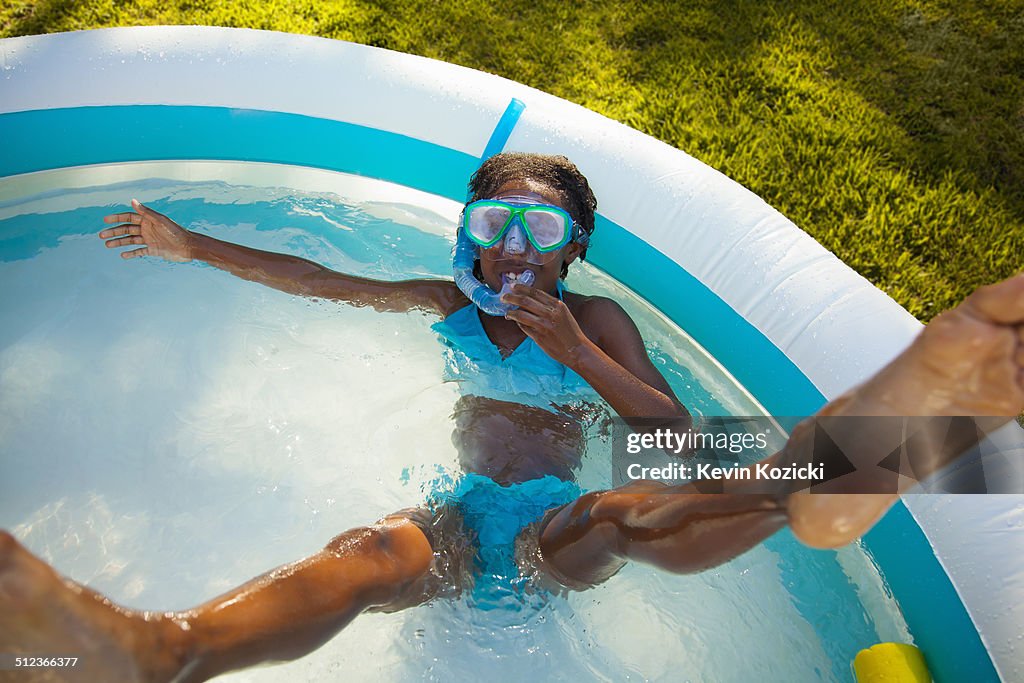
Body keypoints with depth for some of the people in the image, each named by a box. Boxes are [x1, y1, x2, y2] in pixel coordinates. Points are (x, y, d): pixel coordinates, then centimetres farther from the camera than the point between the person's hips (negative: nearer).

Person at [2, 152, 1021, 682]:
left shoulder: (596, 320, 13)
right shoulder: (448, 304, 19)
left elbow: (677, 433, 3)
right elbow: (322, 282, 19)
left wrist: (571, 348, -8)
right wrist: (193, 249, 20)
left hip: (548, 522, 0)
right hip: (450, 512, 1)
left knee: (615, 515, -35)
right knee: (374, 552, -34)